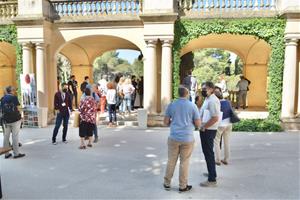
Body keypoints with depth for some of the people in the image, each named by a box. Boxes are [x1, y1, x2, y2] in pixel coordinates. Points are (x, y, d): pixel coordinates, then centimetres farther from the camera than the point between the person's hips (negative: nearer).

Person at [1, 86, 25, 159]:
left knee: (6, 136, 10)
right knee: (15, 136, -1)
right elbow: (17, 108, -7)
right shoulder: (14, 97, -7)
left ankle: (6, 153, 16)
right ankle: (16, 153, 2)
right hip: (15, 119, -5)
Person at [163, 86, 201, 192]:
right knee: (184, 162, 9)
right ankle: (182, 186, 20)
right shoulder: (192, 106, -5)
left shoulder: (171, 105, 0)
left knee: (171, 161, 12)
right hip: (187, 138, -2)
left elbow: (166, 122, 3)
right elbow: (198, 124, -3)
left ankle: (167, 183, 24)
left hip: (174, 137, 2)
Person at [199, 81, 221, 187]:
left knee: (208, 154, -3)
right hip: (205, 130, 10)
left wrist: (203, 127, -18)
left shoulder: (212, 101, -19)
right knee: (208, 152, 22)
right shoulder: (207, 99, 13)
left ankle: (212, 180, 7)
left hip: (208, 131, -10)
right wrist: (202, 127, 11)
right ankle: (211, 172, 38)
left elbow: (215, 118, -26)